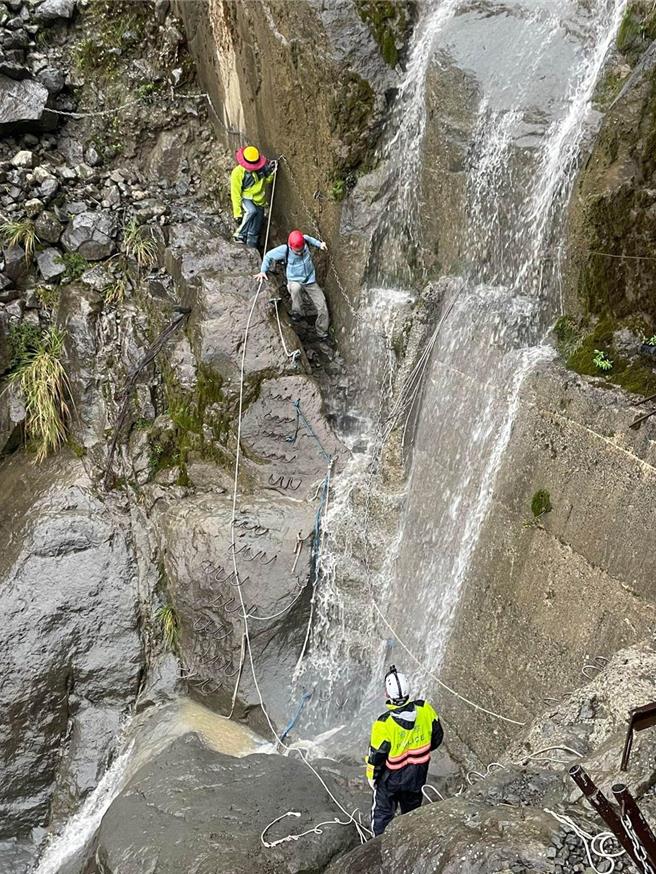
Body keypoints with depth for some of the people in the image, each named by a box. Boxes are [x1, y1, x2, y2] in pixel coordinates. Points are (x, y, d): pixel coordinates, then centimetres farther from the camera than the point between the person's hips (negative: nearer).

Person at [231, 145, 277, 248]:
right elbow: (236, 195, -16)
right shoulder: (237, 173, -19)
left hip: (259, 202, 4)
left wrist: (270, 173, -10)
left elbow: (266, 181, 11)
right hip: (246, 199, -4)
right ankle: (240, 234, -23)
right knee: (251, 210, -38)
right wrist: (237, 213, -19)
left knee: (254, 234, 6)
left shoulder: (261, 167, -7)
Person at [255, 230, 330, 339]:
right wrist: (263, 271, -12)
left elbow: (309, 239, 13)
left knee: (323, 309, -2)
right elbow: (268, 256, -5)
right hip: (295, 281, -3)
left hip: (310, 282, 3)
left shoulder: (304, 241, -13)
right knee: (295, 288, -44)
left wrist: (319, 244, -2)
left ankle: (322, 335, 18)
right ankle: (297, 314, -24)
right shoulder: (284, 250, -21)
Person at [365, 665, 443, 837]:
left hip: (391, 778, -4)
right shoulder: (425, 709, -23)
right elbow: (437, 736, -6)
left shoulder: (384, 724, -33)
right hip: (418, 774, 4)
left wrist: (371, 777, 1)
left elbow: (377, 755, -19)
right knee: (412, 808, 27)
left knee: (383, 812, 20)